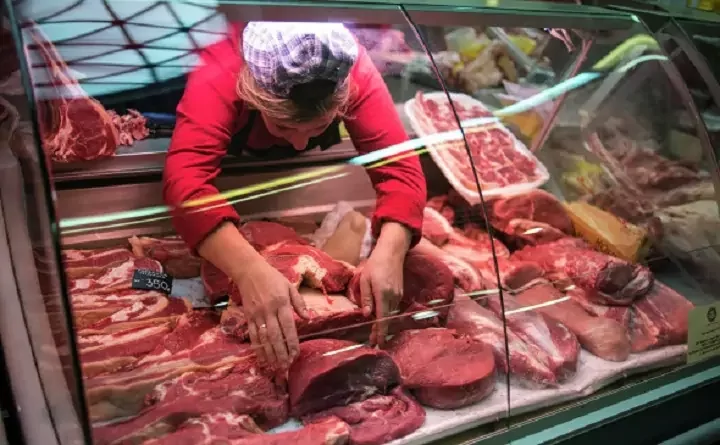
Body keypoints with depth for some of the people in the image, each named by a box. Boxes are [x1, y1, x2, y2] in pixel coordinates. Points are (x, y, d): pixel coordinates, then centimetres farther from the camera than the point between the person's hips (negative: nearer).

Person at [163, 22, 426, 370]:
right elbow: (185, 179, -59)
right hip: (231, 153, -1)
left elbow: (398, 163, -44)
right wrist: (250, 271, -73)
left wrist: (389, 252, -62)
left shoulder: (354, 72, -40)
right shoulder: (218, 78, -47)